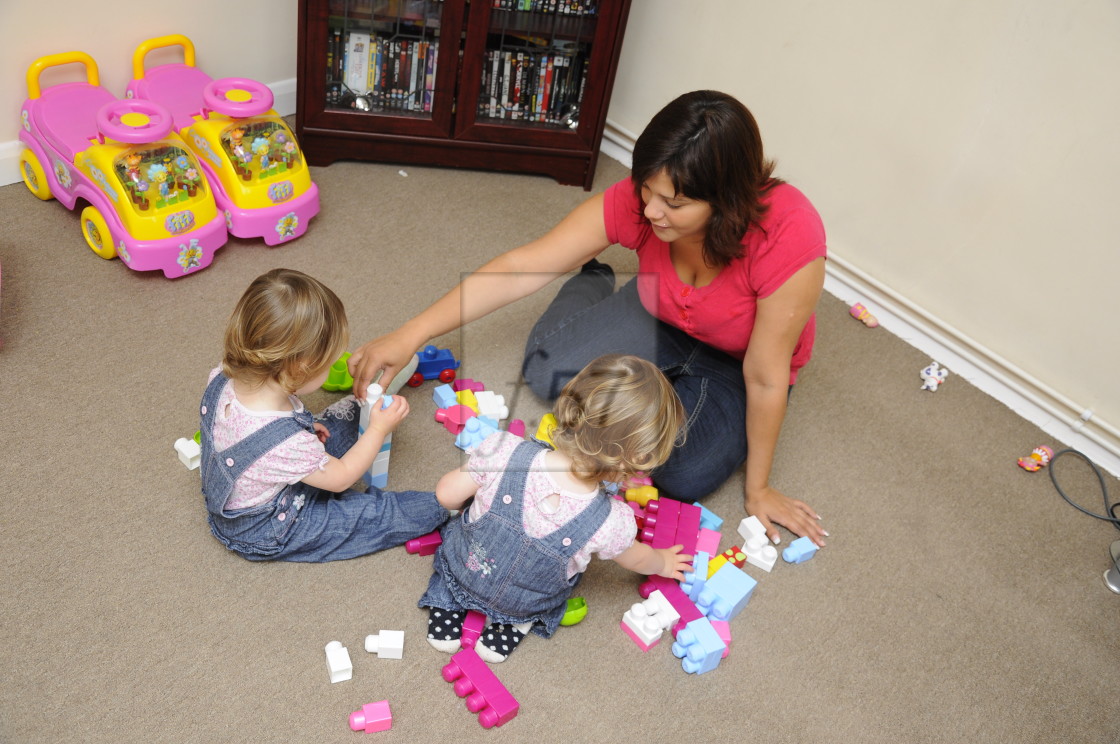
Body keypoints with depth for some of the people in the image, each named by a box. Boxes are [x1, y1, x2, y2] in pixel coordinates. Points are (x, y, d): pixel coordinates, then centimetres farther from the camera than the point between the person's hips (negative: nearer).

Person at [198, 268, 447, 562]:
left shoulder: (223, 378, -22)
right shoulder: (287, 443, -43)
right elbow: (339, 478, -22)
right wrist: (378, 430, -13)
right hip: (265, 538, -7)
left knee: (347, 412, 14)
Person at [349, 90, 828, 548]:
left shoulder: (789, 237, -39)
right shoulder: (636, 201, -29)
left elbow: (765, 378, -29)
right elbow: (522, 267, -27)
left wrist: (757, 489, -16)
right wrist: (408, 337, -31)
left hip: (738, 365, -2)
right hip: (659, 320, 3)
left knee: (683, 476, -22)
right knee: (546, 371, -12)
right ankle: (592, 284, 21)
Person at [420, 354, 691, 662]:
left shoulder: (504, 450, -37)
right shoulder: (612, 524, -34)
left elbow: (447, 495, -19)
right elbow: (636, 558, -9)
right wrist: (662, 562, 15)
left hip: (460, 570, 0)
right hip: (525, 607, 0)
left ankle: (447, 606, 21)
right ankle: (510, 625, 17)